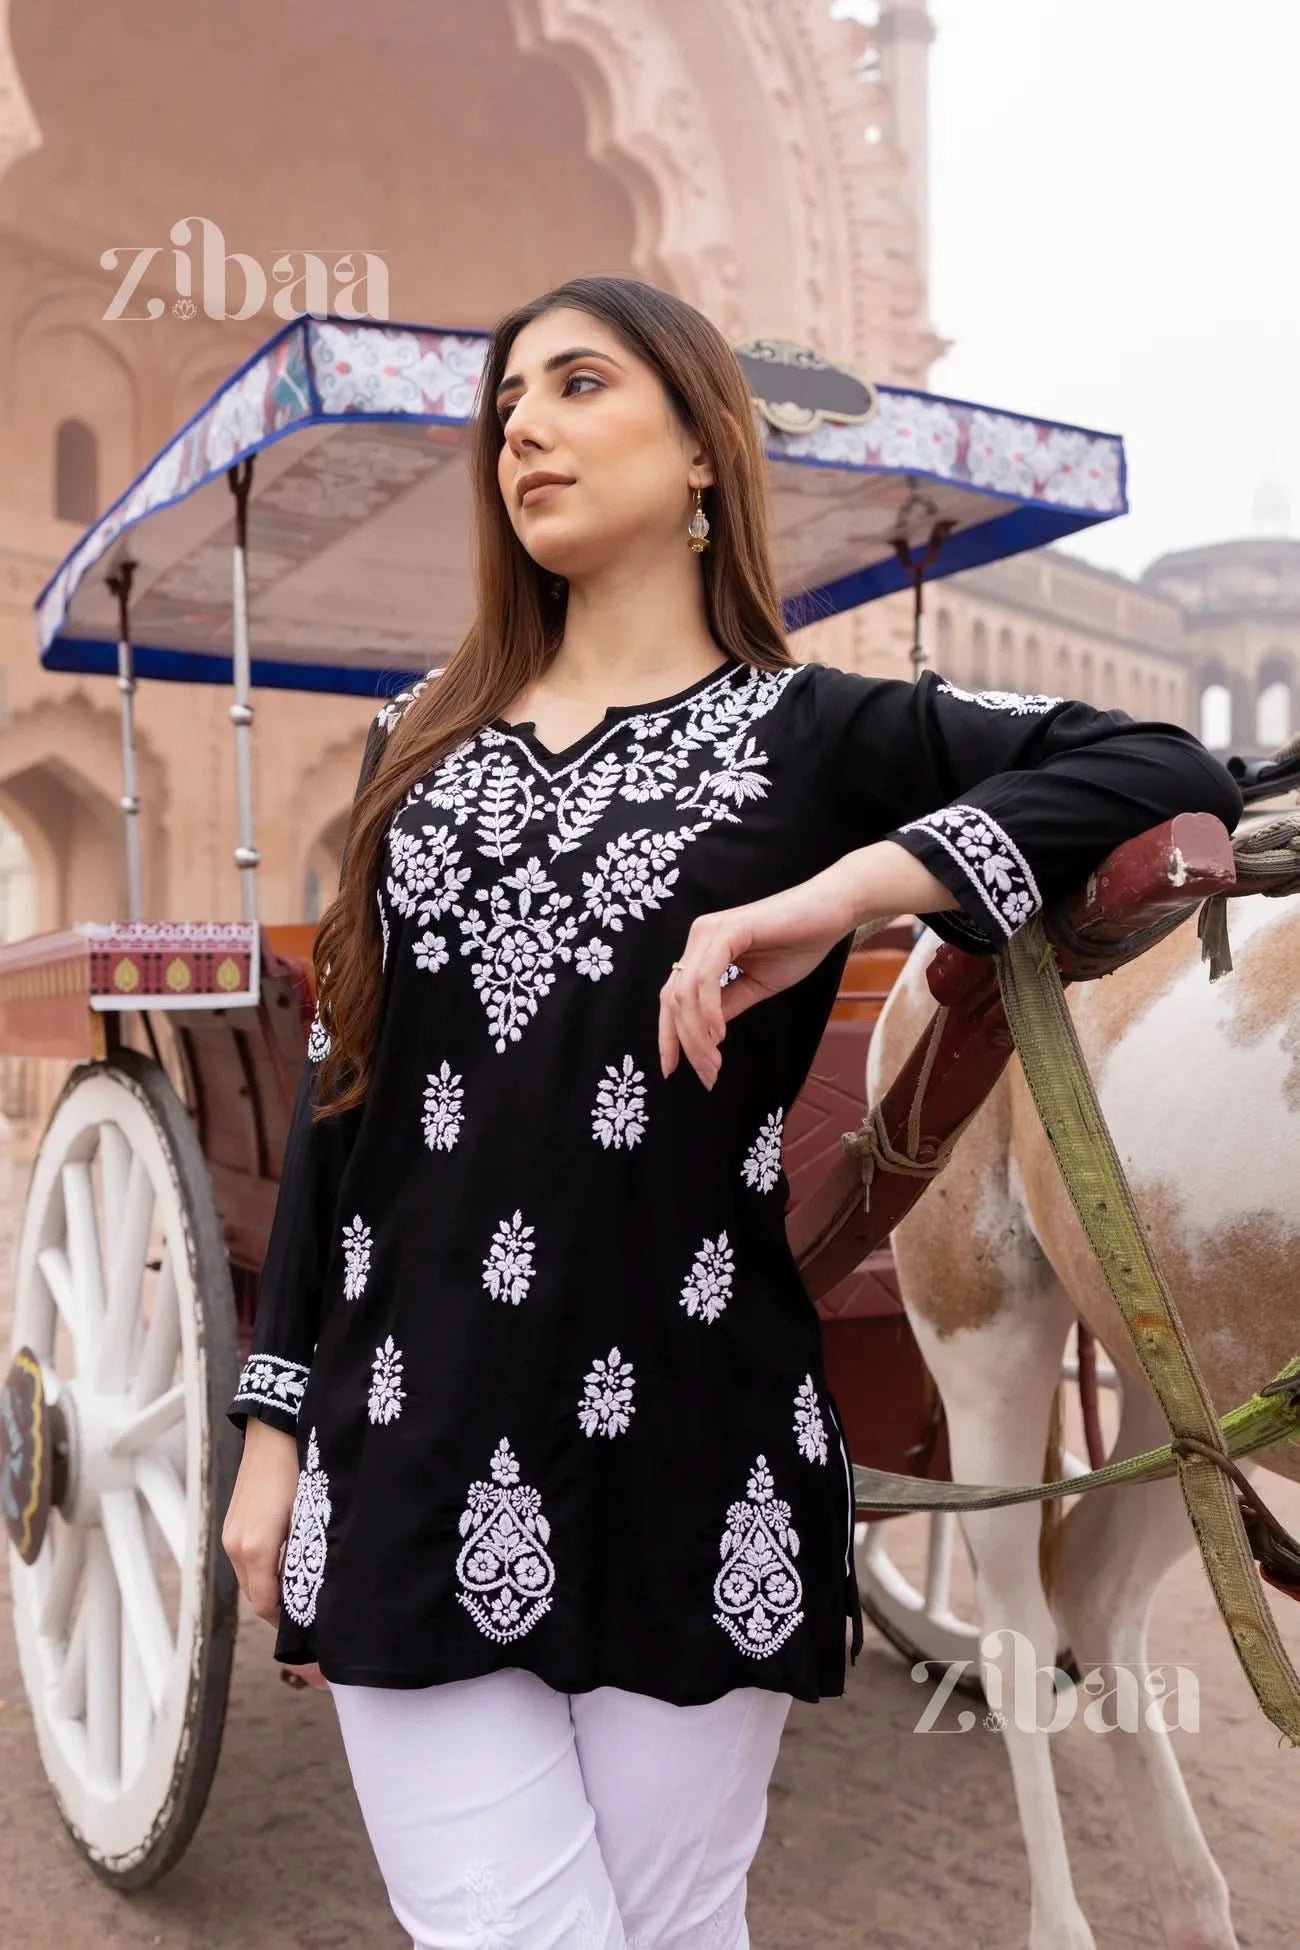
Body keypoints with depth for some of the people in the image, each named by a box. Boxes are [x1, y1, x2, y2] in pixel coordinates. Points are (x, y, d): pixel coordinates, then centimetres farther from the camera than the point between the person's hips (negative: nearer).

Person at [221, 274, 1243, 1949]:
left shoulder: (819, 732, 1)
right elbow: (336, 1090, 11)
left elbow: (1177, 776, -10)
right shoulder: (419, 745, 12)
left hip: (691, 1465, -2)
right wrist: (275, 1429, 9)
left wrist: (834, 895, -22)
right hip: (411, 1456, 3)